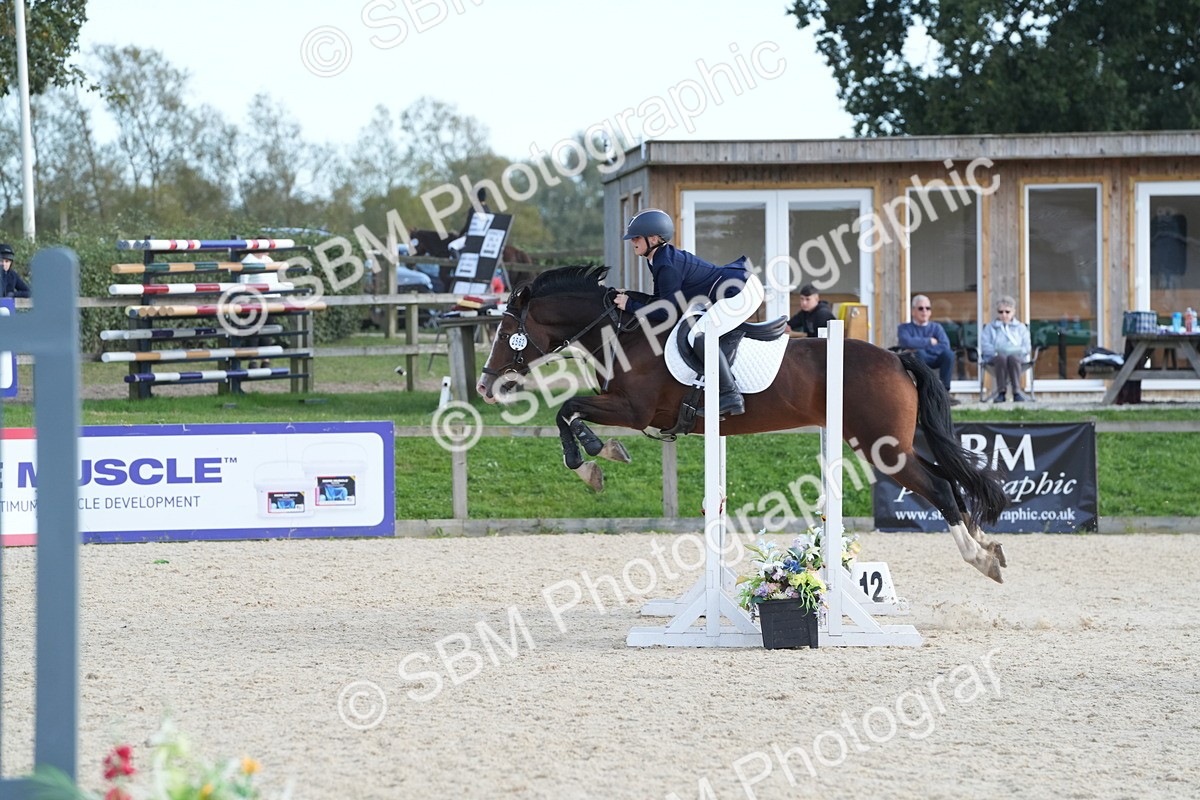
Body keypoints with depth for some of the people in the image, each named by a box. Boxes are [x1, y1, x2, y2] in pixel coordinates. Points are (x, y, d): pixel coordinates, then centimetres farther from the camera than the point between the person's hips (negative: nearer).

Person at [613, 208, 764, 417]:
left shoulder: (667, 267, -19)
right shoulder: (660, 260, 12)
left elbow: (665, 312, -18)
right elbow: (660, 301, 16)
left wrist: (630, 304, -10)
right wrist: (629, 296, 7)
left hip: (742, 292, -11)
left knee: (698, 335, -21)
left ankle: (730, 396, -24)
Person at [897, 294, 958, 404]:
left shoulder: (936, 327, 16)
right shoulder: (905, 328, 10)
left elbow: (945, 346, -5)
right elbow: (907, 342, -15)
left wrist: (921, 345, -12)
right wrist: (929, 341, -7)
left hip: (934, 361, 3)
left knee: (949, 353, -29)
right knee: (919, 353, -37)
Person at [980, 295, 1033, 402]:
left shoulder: (1021, 327, 22)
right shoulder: (990, 327, 22)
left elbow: (1026, 347, 10)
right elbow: (985, 346, 8)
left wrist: (1012, 351, -9)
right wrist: (995, 352, -13)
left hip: (1016, 356, 0)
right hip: (995, 357, 0)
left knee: (1012, 358, -39)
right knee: (1002, 358, -39)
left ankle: (1017, 391, -43)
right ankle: (1001, 392, -40)